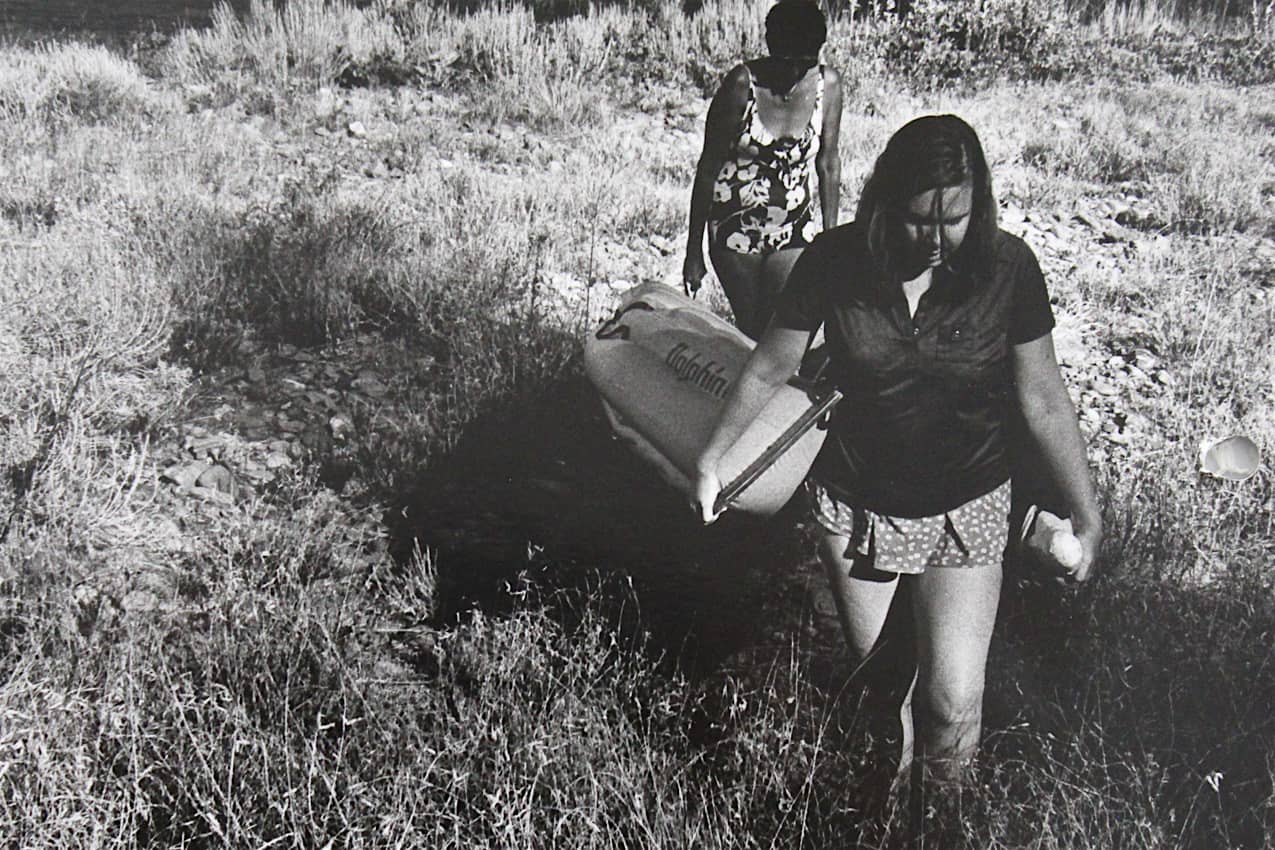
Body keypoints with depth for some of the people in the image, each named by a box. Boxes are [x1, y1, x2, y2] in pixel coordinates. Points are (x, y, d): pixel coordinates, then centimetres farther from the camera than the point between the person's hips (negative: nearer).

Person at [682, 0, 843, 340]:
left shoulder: (827, 84, -7)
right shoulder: (742, 83, -15)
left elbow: (828, 165, 4)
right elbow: (709, 168, -9)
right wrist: (694, 251, -7)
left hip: (794, 232, 2)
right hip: (735, 227, -2)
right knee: (750, 330, 4)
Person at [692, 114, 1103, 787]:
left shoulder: (1006, 268, -16)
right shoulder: (835, 262, -16)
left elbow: (1043, 400, -5)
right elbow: (769, 369, -1)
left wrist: (1088, 517, 0)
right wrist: (710, 461, 8)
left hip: (966, 510, -1)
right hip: (855, 505, 1)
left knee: (953, 703, -3)